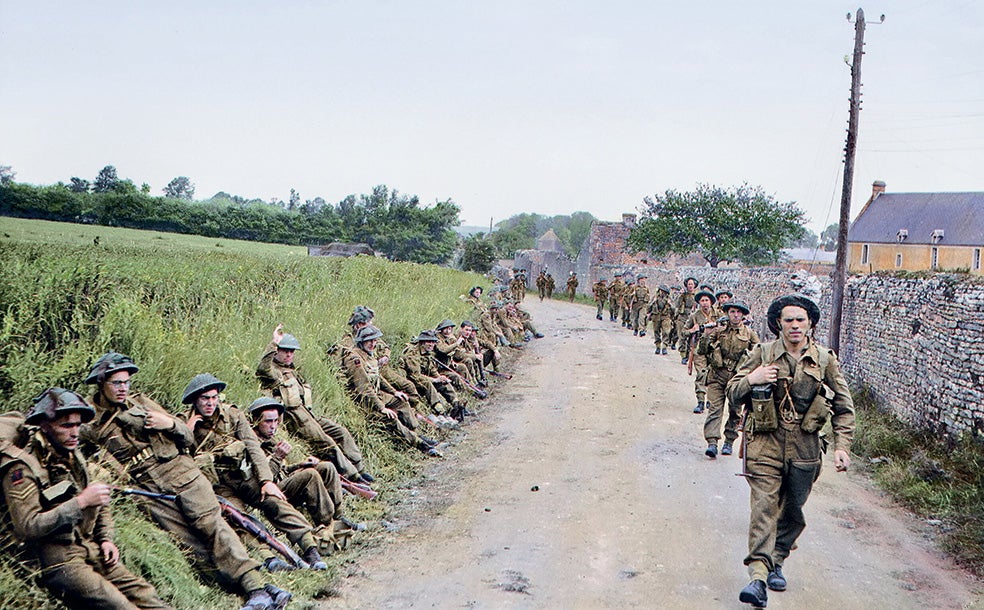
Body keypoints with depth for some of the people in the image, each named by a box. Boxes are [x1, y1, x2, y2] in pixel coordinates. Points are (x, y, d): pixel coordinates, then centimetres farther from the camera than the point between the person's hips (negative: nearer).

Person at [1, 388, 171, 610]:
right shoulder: (21, 468, -9)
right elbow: (27, 527, -19)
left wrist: (106, 539, 10)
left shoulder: (72, 456, 13)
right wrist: (80, 502, -23)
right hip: (57, 560, -7)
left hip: (91, 549, 7)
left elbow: (101, 505, 25)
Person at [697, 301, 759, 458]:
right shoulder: (718, 331, 5)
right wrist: (706, 336, -12)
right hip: (717, 376, -1)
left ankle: (729, 442, 19)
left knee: (735, 412, 6)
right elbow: (701, 351, 3)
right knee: (714, 409, -10)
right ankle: (712, 443, -14)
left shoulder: (750, 334, 6)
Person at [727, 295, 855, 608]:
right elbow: (733, 393, 5)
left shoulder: (824, 359, 3)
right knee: (764, 506, -11)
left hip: (804, 448, 2)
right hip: (765, 443, -2)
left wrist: (842, 446, 2)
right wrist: (751, 380, -15)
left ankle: (776, 562, 32)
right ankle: (758, 575, -14)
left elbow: (844, 407, 10)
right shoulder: (762, 354, 0)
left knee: (792, 511, 12)